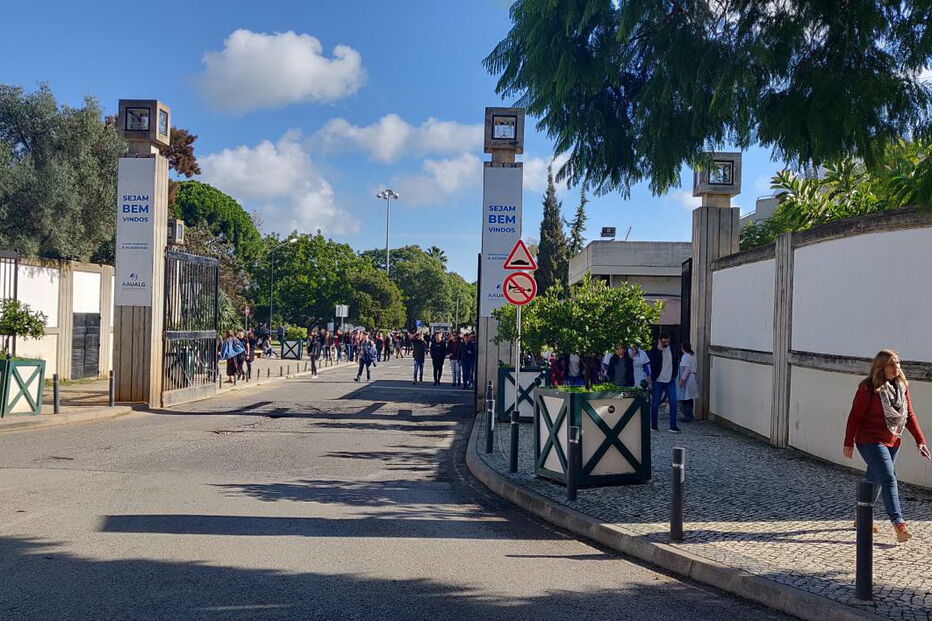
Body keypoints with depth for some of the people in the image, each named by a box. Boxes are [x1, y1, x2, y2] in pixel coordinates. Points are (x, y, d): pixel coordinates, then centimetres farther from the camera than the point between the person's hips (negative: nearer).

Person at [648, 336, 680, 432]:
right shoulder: (654, 350, -9)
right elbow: (653, 364, -23)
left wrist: (673, 375, 14)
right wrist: (659, 350, -27)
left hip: (670, 381, 4)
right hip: (658, 381, -4)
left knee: (673, 403, -4)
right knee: (655, 404, 4)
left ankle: (673, 426, 1)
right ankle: (653, 425, 18)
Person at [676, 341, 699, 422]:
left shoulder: (685, 356, -15)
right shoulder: (693, 355, 13)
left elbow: (687, 369, -22)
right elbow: (696, 366, 17)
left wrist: (682, 379, -23)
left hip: (687, 379, -10)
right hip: (693, 378, 10)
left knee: (685, 399, -5)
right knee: (689, 399, 15)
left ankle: (688, 416, -5)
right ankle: (689, 416, 19)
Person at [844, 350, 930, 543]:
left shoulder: (901, 386, 7)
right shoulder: (868, 387, -12)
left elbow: (909, 415, 12)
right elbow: (855, 415, -11)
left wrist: (920, 440, 5)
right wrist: (848, 443, -11)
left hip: (892, 442, 7)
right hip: (870, 441, -7)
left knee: (875, 480, 15)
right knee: (888, 478, -18)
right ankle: (898, 524, -23)